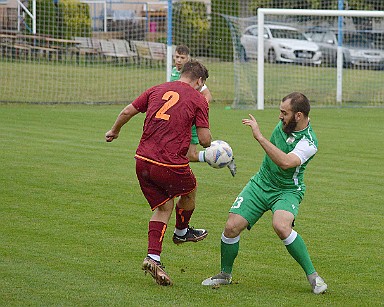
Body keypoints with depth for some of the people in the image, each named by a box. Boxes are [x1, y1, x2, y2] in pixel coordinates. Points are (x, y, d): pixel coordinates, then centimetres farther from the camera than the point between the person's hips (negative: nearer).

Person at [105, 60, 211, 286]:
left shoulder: (158, 90, 12)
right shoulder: (198, 100, -1)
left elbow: (128, 111, 13)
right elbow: (205, 139, -4)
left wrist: (114, 131, 31)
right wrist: (210, 145, 20)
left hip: (143, 160, 5)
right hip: (171, 164, -5)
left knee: (163, 207, 16)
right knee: (190, 191, 27)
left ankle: (153, 257, 2)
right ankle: (182, 232, 49)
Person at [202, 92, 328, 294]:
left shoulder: (308, 142, -24)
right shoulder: (284, 124, -2)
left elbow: (285, 162, -39)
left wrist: (259, 137, -39)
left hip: (287, 190, -6)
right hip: (260, 184, 6)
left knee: (281, 226, -34)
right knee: (232, 227, -8)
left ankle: (312, 275, -18)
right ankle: (225, 274, 16)